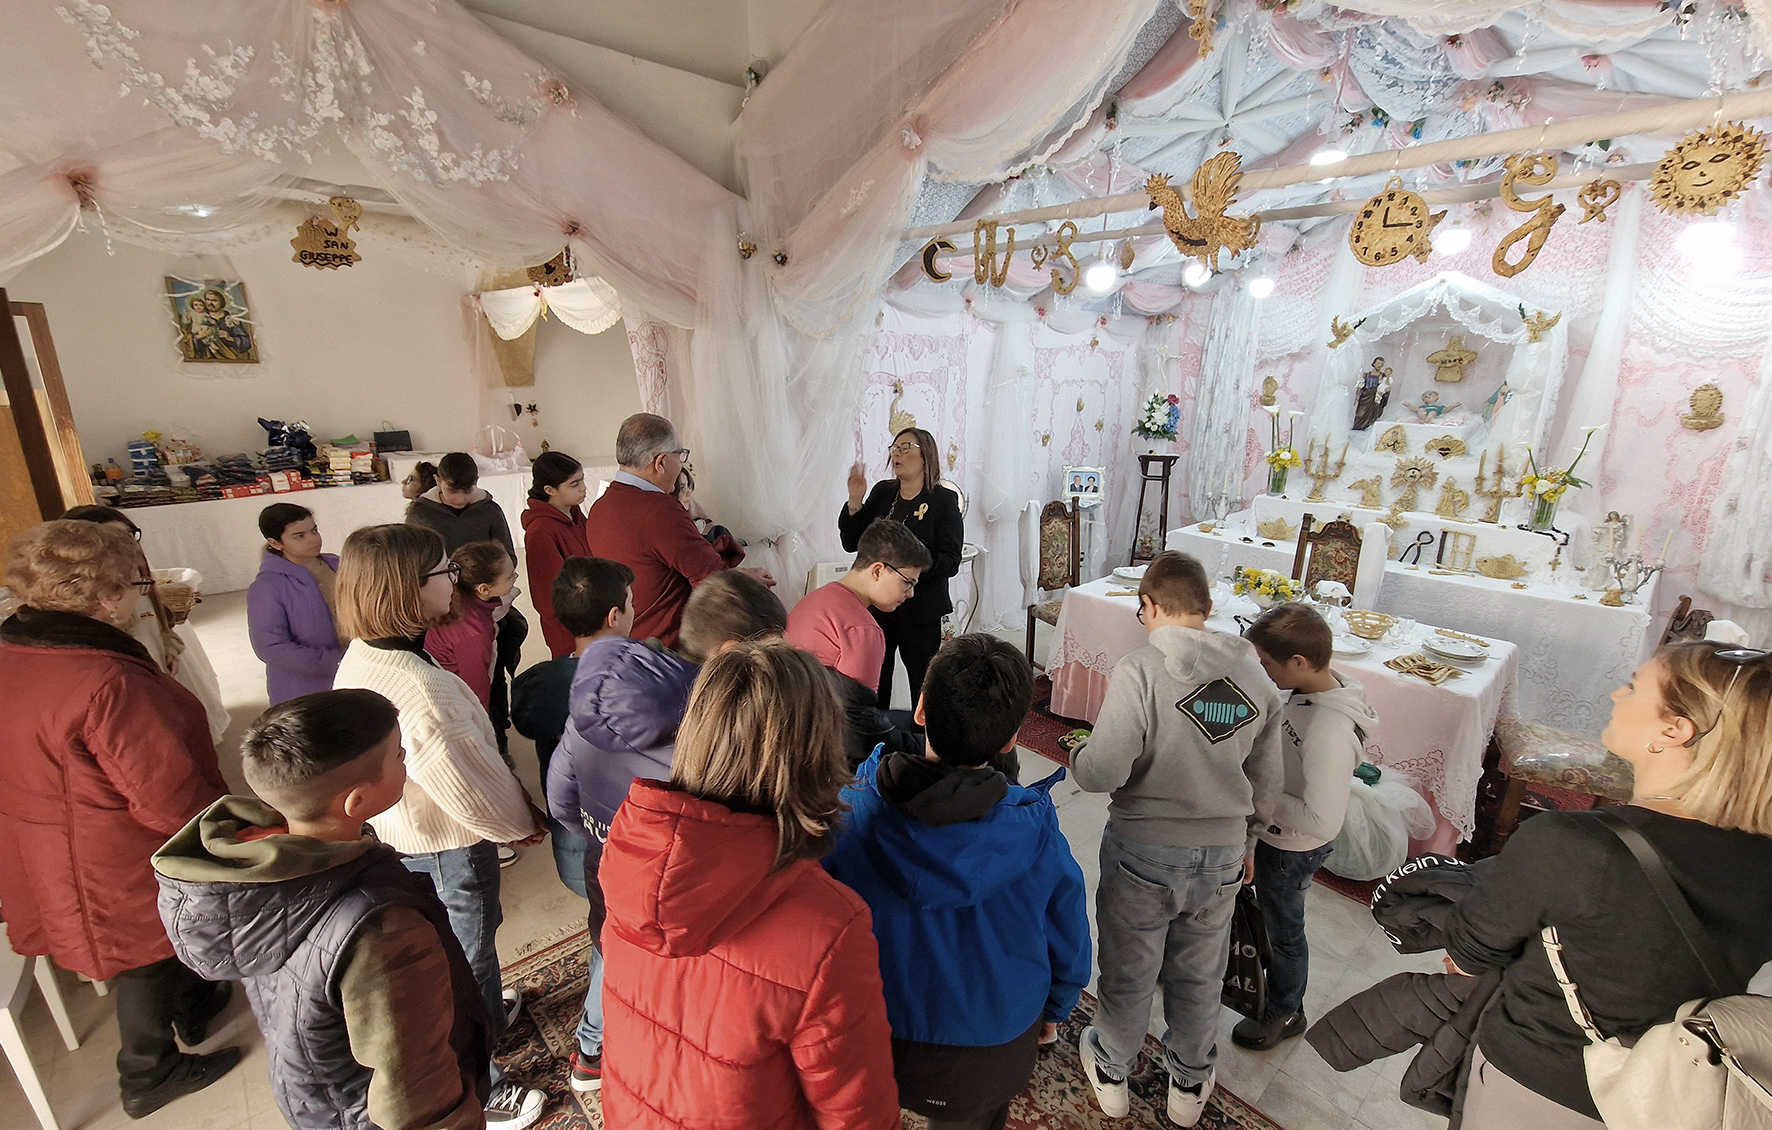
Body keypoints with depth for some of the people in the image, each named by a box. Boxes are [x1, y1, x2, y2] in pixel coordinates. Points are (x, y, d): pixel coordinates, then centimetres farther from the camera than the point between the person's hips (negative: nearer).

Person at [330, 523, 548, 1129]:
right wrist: (522, 819, -8)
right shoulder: (421, 688, -36)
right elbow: (469, 785, -27)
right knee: (467, 957, 14)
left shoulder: (358, 662, -7)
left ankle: (490, 1014, 57)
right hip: (449, 850, -8)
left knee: (467, 944, 31)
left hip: (397, 834, 8)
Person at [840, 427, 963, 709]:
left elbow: (951, 562, -12)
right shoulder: (882, 492, 7)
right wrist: (855, 502, -7)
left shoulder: (944, 500, -6)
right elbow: (851, 543, 6)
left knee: (923, 685, 7)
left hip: (920, 609, -4)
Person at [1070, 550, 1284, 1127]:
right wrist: (1246, 841, 21)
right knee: (1199, 977, 26)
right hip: (1222, 856, 4)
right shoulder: (1256, 679, -6)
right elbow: (1267, 781, 5)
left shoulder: (1139, 671, -24)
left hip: (1142, 852, -4)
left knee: (1128, 971, 20)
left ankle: (1111, 1072, 44)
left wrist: (1079, 753, -2)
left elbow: (1102, 773, -24)